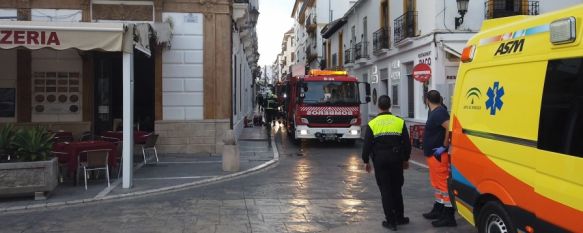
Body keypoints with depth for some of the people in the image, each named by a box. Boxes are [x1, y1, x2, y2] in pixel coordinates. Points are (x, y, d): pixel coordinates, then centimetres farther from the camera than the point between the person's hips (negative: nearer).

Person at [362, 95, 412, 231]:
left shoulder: (372, 124, -5)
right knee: (396, 188, 15)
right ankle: (399, 218, 23)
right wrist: (406, 159, 16)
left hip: (380, 160, -2)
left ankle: (390, 221, 6)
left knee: (385, 190, 4)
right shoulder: (400, 122, -1)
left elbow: (367, 145, -4)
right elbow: (407, 143, 3)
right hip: (396, 159, 2)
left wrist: (366, 161, 8)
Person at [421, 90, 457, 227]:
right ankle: (438, 210, 31)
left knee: (443, 184, -6)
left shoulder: (438, 113, -17)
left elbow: (450, 128, -30)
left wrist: (444, 146, -23)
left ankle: (448, 217, -1)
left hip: (438, 155, -11)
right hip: (433, 155, 11)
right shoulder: (435, 112, 13)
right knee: (437, 183, 19)